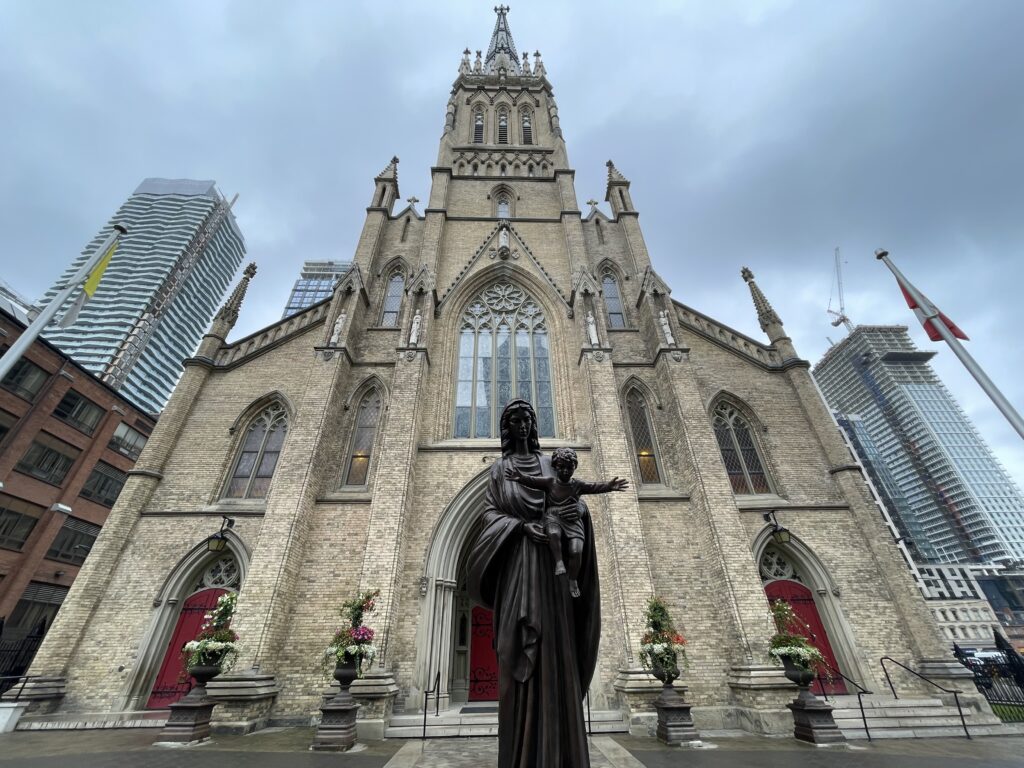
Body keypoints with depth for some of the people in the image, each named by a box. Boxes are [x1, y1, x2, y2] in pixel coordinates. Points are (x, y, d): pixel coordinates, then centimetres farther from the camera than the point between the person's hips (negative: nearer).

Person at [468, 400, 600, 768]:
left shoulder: (550, 464, 14)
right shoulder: (500, 468, 11)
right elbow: (489, 513, 3)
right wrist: (523, 525, -14)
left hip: (550, 564, 1)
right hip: (516, 565, -1)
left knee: (555, 652, 0)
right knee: (520, 656, -3)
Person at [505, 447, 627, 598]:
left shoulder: (578, 485, 4)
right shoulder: (549, 482, 0)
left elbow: (594, 487, -11)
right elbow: (532, 481, -15)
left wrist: (608, 487, -33)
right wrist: (520, 477, -38)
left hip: (573, 521, 1)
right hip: (553, 518, -1)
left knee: (576, 551, -16)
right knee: (554, 534, -36)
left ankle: (573, 580, 10)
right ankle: (559, 562, -12)